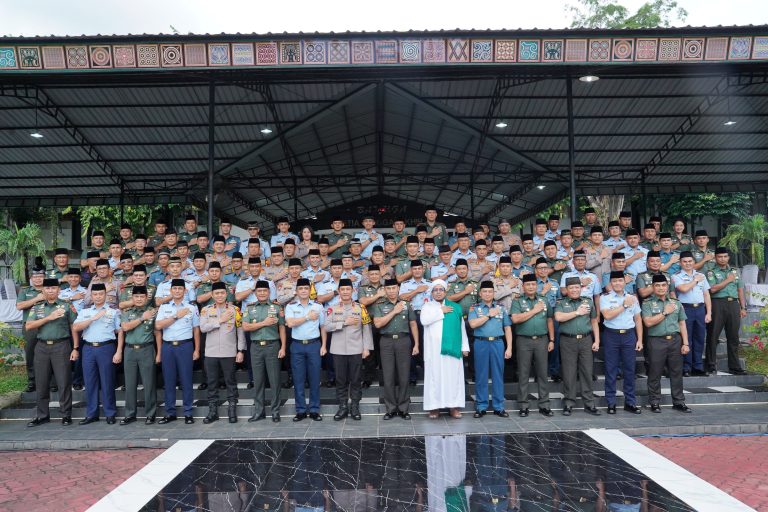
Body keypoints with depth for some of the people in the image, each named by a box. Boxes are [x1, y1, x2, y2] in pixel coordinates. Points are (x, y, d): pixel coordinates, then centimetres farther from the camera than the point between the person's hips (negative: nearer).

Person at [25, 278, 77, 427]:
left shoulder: (66, 306, 4)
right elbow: (28, 327, -1)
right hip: (42, 347, 3)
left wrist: (75, 348, -3)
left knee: (64, 382, -1)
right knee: (41, 383, 8)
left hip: (61, 346, -3)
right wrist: (49, 318, -12)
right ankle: (42, 415, 19)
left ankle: (66, 415, 8)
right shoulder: (36, 307, 11)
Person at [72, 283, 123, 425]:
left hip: (106, 348, -3)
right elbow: (75, 328, 0)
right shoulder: (85, 312, 14)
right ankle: (91, 414, 16)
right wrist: (93, 318, -11)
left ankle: (110, 414, 8)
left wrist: (119, 352, -6)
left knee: (107, 382, 0)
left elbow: (120, 332, 3)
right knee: (90, 382, 6)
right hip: (88, 349, 3)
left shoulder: (113, 312, 7)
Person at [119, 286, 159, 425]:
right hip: (130, 350, 3)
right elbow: (125, 327, -9)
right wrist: (142, 318, -10)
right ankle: (130, 414, 19)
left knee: (149, 383, 1)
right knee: (130, 384, 8)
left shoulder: (153, 312, 1)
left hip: (147, 350, -3)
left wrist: (159, 353, -3)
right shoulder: (127, 312, 10)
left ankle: (150, 414, 11)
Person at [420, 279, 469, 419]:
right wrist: (441, 311, -8)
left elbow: (461, 328, 12)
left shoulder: (455, 307, 13)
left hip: (452, 348, 1)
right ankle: (434, 407, 3)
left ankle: (454, 406, 7)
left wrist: (465, 347, 5)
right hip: (434, 349, -1)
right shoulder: (427, 306, 9)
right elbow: (424, 320, -11)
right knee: (434, 376, -2)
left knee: (453, 376, 1)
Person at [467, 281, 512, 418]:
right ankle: (481, 406, 12)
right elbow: (473, 324, -12)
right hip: (481, 343, -1)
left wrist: (509, 347, 2)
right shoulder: (474, 308, 5)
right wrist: (489, 315, -9)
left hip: (498, 343, 2)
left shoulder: (501, 308, 10)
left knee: (498, 375, 5)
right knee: (481, 375, 4)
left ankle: (498, 407, 14)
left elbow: (507, 328, 9)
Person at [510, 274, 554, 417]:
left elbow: (549, 321, 14)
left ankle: (544, 405, 15)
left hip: (542, 340, 3)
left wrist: (551, 340, 8)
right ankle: (523, 406, 10)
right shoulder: (517, 302, 1)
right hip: (524, 341, -3)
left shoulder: (544, 301, 12)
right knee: (523, 374, 3)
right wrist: (534, 310, -10)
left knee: (542, 373, 6)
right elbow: (515, 319, -14)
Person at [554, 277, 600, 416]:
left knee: (587, 372, 4)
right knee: (569, 373, 1)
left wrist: (597, 341, 6)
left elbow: (594, 322, 14)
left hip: (586, 340, 2)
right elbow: (558, 317, -13)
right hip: (568, 341, -2)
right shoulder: (561, 303, 6)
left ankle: (589, 404, 12)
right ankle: (569, 404, 10)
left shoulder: (588, 301, 13)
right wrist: (577, 312, -8)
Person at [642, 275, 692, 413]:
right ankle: (654, 402, 10)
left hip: (675, 340, 3)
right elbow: (648, 322, -10)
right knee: (655, 373, 1)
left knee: (677, 372, 7)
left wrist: (685, 343, 5)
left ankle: (678, 402, 18)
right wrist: (665, 312, -6)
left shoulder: (676, 303, 14)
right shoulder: (648, 304, 3)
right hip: (657, 341, -3)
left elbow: (682, 324, 12)